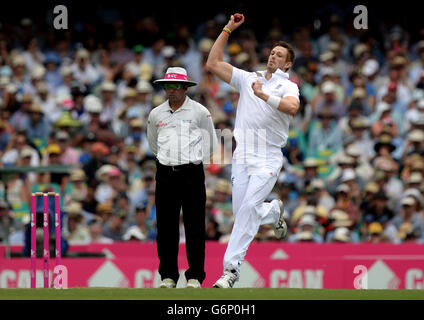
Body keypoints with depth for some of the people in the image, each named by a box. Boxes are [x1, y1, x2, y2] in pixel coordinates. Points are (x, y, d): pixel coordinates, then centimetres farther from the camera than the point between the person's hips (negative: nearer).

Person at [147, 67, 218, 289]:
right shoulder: (156, 114, 10)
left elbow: (210, 143, 12)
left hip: (192, 172, -2)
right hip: (165, 173, 3)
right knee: (166, 226, 1)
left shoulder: (200, 112, 2)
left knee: (194, 226, -3)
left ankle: (195, 276, 1)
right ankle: (168, 275, 8)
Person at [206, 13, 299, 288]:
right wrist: (227, 30, 7)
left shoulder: (288, 86, 3)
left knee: (248, 208, -18)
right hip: (242, 157, 5)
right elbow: (213, 64, 11)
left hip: (268, 159, -5)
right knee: (241, 213, 4)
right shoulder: (248, 79, 16)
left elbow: (292, 107, -20)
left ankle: (231, 268, -19)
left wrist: (264, 96, -30)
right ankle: (274, 211, 39)